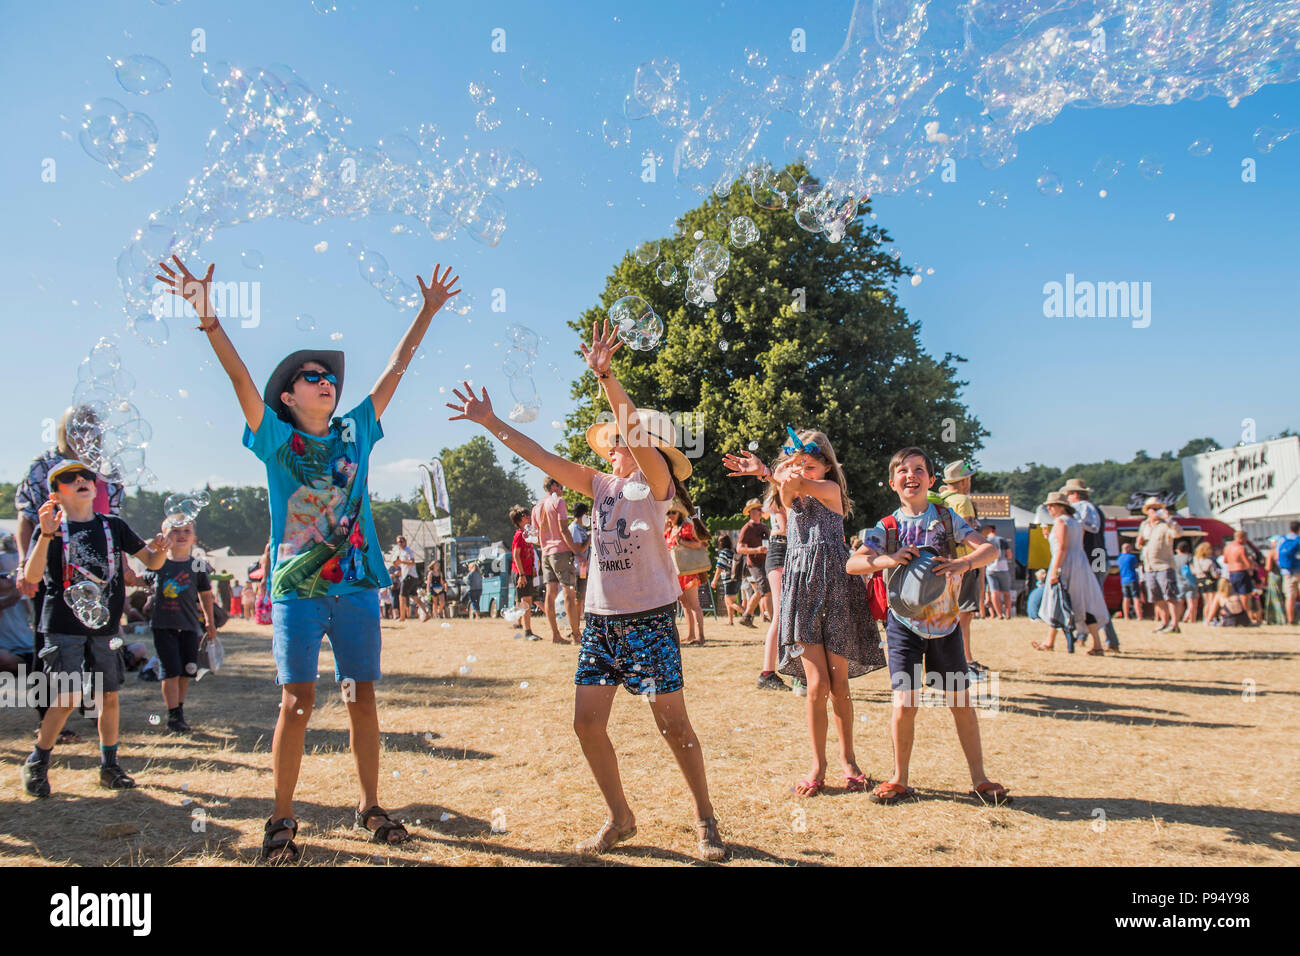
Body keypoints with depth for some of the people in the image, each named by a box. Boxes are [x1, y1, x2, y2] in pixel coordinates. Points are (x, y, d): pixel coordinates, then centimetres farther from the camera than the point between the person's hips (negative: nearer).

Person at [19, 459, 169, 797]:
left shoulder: (114, 526, 8)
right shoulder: (50, 528, -1)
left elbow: (152, 562, 9)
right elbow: (32, 577, -14)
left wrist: (160, 550, -15)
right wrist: (46, 535, -28)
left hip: (105, 624, 3)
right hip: (64, 626, -3)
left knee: (108, 696, 5)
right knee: (67, 697, -9)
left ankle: (109, 766, 18)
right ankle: (36, 765, 10)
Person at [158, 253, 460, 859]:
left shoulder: (356, 431, 10)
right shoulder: (277, 439, 3)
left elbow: (395, 369, 13)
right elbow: (239, 376, -10)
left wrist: (427, 311, 14)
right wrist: (207, 314, -21)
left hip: (356, 584, 3)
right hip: (296, 586, -3)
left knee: (362, 697, 8)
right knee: (297, 702, -4)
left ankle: (370, 808, 20)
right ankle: (281, 821, 9)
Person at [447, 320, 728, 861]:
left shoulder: (656, 483, -6)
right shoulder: (601, 485, 11)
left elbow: (638, 432, -23)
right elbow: (541, 457, 8)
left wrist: (605, 377, -35)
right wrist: (490, 422, 3)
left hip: (650, 618, -6)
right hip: (600, 618, 6)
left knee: (673, 724, -3)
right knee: (587, 723, 3)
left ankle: (705, 820, 16)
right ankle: (620, 819, 21)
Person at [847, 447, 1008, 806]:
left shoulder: (947, 518, 0)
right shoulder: (886, 527, -2)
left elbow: (989, 548, -9)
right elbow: (852, 564, -12)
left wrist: (965, 563, -30)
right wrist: (887, 559, -31)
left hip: (946, 621, 1)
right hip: (905, 624, -1)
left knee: (961, 702, 7)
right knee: (904, 703, -7)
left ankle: (979, 779, 21)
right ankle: (900, 780, 12)